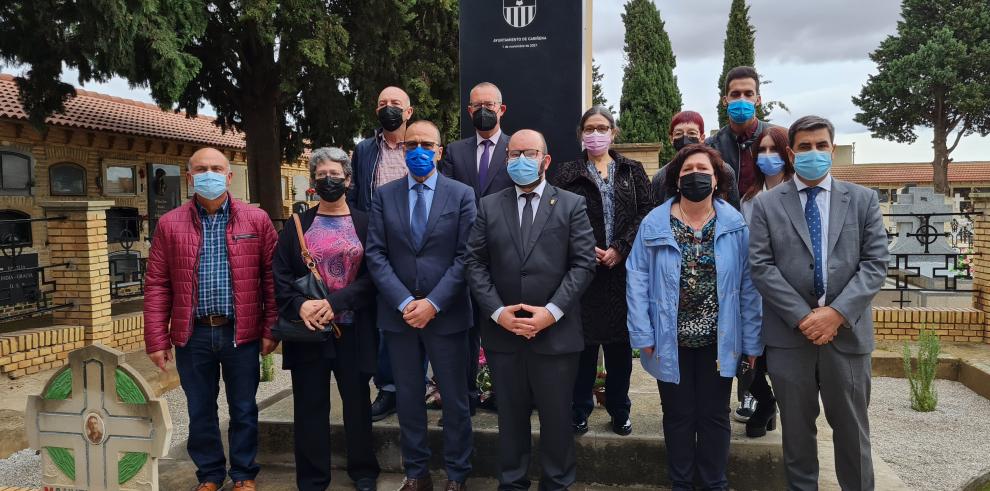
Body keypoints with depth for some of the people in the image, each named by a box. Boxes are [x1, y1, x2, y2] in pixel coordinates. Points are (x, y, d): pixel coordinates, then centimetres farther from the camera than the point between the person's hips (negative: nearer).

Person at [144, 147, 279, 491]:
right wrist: (157, 339, -3)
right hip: (193, 334, 1)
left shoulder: (256, 220, 1)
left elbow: (271, 278, 0)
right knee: (200, 411, 13)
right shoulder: (169, 224, 3)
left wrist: (270, 329, -4)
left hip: (241, 332, -1)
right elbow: (157, 285, 2)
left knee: (244, 409, 10)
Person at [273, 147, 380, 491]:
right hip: (307, 330, 1)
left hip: (353, 330, -1)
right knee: (310, 407, 8)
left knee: (357, 403, 10)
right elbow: (280, 275, 1)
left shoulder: (365, 223, 3)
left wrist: (335, 303, -18)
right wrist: (299, 305, -17)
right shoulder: (297, 225, 7)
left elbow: (372, 275, -6)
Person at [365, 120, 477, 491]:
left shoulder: (462, 194, -1)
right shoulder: (384, 196, 5)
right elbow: (375, 255, -1)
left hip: (446, 314, -2)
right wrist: (405, 302, -12)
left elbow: (466, 256, -7)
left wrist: (433, 303, -14)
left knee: (454, 399, 8)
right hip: (398, 313, 2)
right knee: (408, 398, 12)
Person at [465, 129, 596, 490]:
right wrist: (497, 311, -10)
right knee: (511, 416, 14)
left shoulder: (572, 205, 2)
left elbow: (583, 263, -5)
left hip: (556, 332, -2)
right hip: (502, 332, 2)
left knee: (556, 417, 10)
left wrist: (552, 311, -14)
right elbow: (475, 263, 2)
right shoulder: (488, 206, 7)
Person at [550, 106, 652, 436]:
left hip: (623, 268, 1)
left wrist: (621, 249, -10)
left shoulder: (632, 171, 11)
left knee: (620, 341, 7)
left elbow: (646, 213, 1)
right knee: (584, 340, 2)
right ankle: (579, 410, 16)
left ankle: (619, 410, 21)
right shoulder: (567, 173, 7)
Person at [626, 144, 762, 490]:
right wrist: (643, 335, -13)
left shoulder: (735, 225, -3)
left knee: (715, 416, 14)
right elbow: (637, 279, -6)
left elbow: (748, 286, -2)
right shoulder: (654, 224, -5)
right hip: (670, 341, 0)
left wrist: (752, 341, -3)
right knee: (678, 416, 14)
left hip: (719, 341, 1)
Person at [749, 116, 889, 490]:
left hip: (847, 332, 1)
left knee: (852, 429, 12)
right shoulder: (766, 203, 3)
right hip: (789, 333, 0)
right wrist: (802, 316, -13)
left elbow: (876, 263, -1)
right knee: (797, 429, 12)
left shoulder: (863, 199, 6)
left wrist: (837, 312, -14)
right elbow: (761, 267, -5)